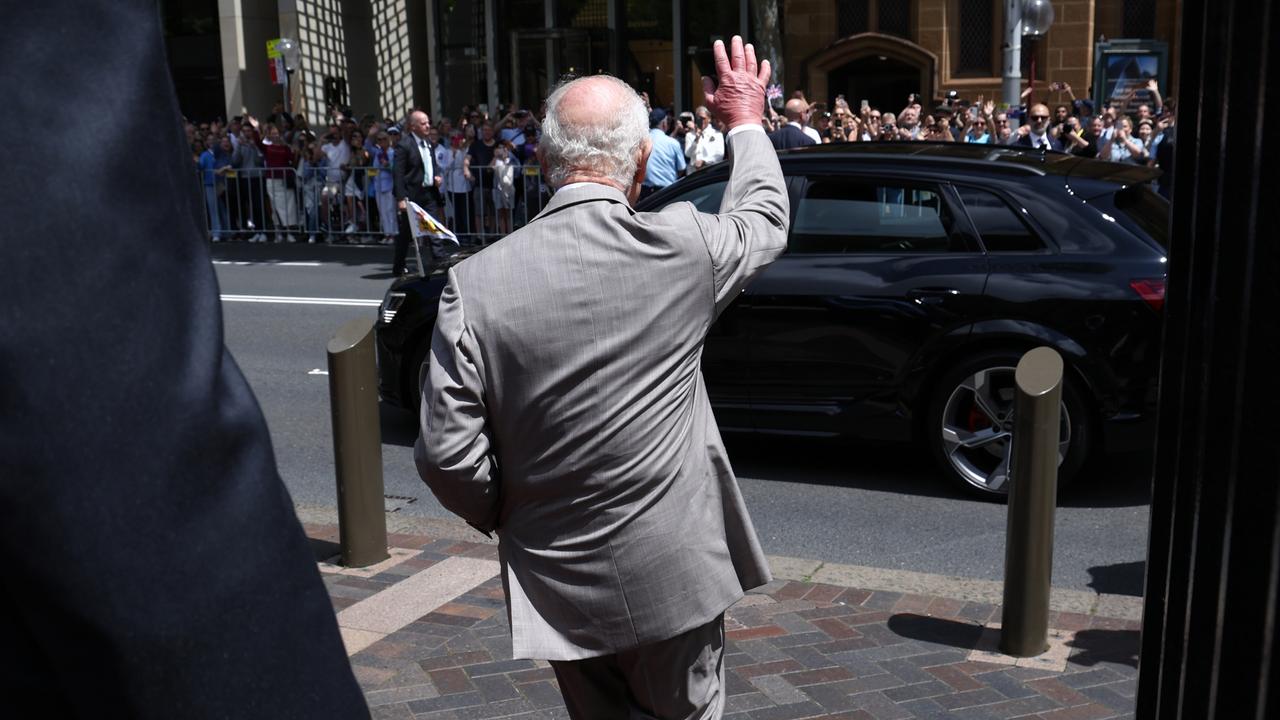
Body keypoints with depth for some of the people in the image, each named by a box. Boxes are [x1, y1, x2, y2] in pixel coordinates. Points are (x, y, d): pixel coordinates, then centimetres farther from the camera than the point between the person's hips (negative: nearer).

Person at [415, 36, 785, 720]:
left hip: (559, 584, 1)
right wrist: (746, 123, 27)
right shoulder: (682, 247, -13)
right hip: (673, 574, 0)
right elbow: (765, 217, 11)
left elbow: (446, 453, -11)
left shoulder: (475, 283, -13)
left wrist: (504, 517, 8)